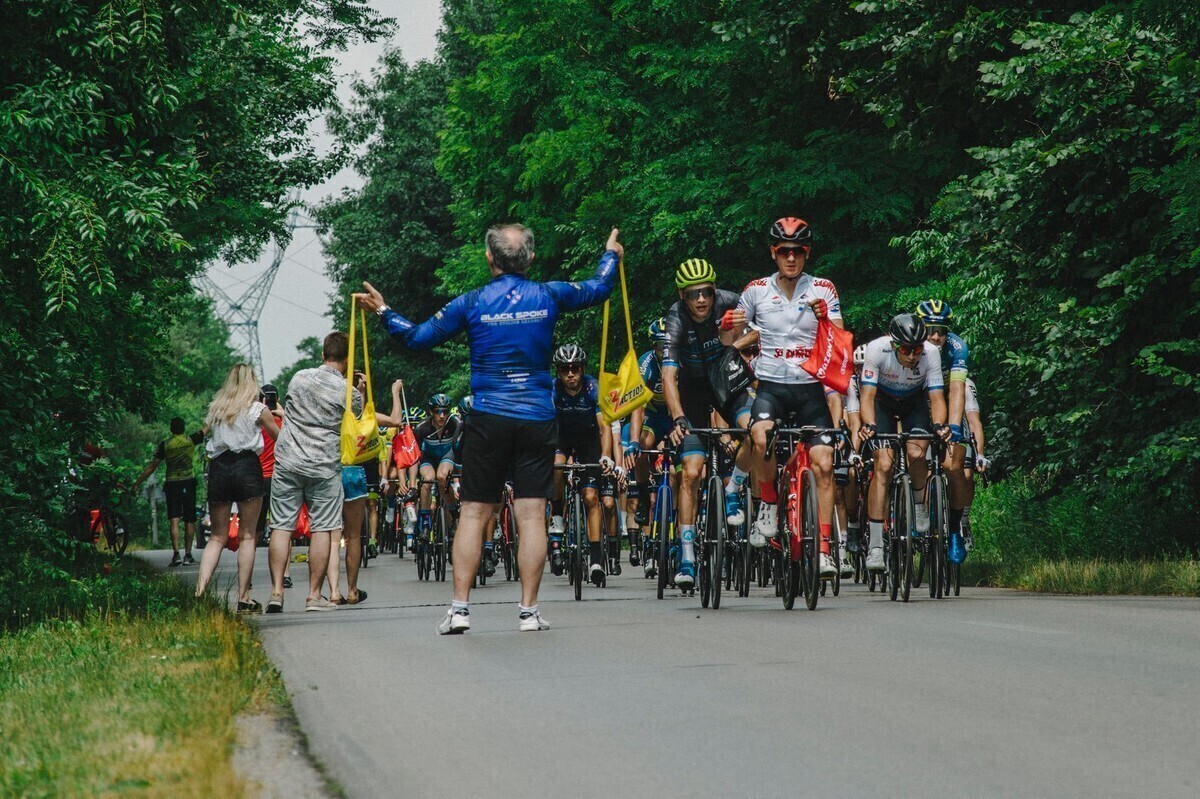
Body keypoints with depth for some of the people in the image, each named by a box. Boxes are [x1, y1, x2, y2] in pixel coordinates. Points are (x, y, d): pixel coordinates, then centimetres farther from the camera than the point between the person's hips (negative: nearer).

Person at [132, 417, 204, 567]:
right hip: (188, 482, 1)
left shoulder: (164, 445, 1)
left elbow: (152, 466, 2)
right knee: (189, 521, 7)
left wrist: (137, 482, 10)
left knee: (174, 520, -7)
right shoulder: (191, 440, 2)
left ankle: (176, 553, -22)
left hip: (172, 483, -1)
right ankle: (187, 555, 5)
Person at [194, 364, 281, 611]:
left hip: (218, 467, 3)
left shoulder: (215, 408, 12)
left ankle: (200, 590, -10)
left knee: (217, 537, 8)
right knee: (247, 536, 2)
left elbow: (206, 431, 9)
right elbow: (280, 438, 13)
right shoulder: (257, 409, 3)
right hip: (247, 467, -3)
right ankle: (243, 598, -1)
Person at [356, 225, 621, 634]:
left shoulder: (471, 303, -3)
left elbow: (417, 338, 1)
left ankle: (459, 608, 0)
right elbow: (599, 288, 19)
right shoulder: (548, 296, 2)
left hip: (489, 419, -1)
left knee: (474, 513, 3)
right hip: (538, 419, 1)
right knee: (532, 515, 1)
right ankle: (529, 610, 0)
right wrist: (611, 255, 39)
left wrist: (383, 312, 16)